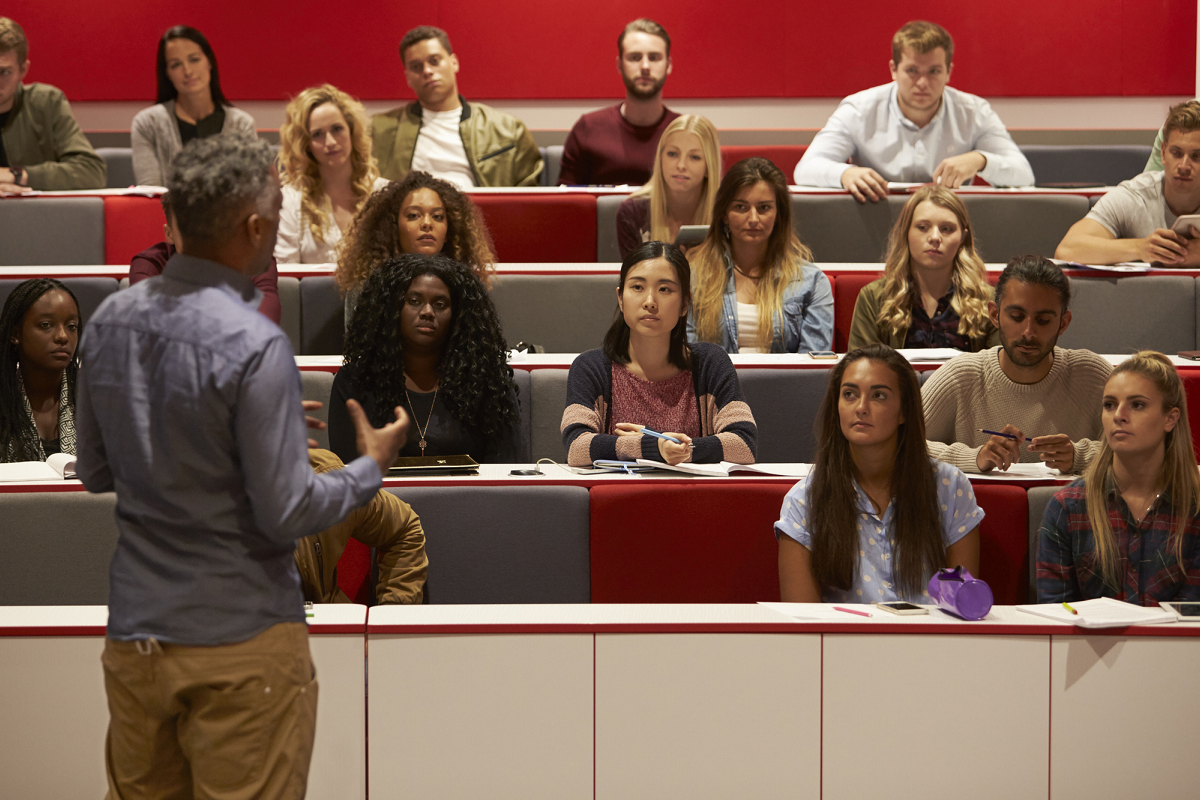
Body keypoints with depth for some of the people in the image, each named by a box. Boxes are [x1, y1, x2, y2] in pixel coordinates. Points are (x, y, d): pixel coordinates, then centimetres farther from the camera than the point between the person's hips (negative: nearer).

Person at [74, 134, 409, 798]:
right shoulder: (254, 346, -21)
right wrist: (371, 467, 0)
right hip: (239, 640, -6)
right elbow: (286, 514, -18)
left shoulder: (110, 320, 1)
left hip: (134, 632, 6)